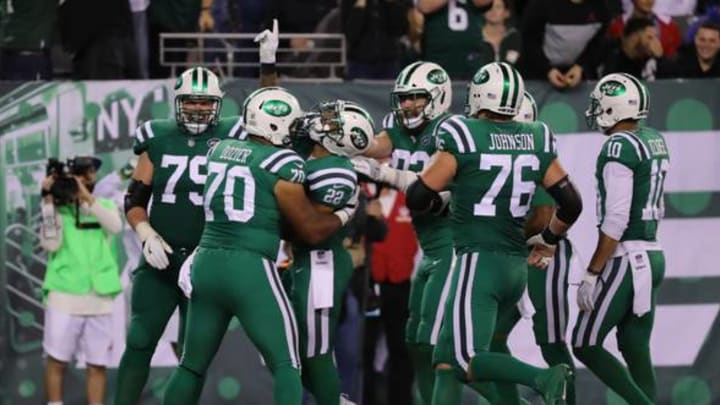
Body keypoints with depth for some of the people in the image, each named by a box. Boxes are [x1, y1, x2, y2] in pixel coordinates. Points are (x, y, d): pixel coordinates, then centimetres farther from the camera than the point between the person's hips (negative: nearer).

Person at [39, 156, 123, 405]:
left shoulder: (104, 206, 12)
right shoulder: (59, 208, 4)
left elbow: (115, 226, -10)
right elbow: (51, 244, -10)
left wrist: (86, 196, -16)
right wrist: (49, 201, -12)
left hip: (99, 298, 2)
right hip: (64, 295, -2)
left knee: (97, 364, 4)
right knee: (57, 360, 0)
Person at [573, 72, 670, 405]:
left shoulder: (620, 147, -15)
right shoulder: (655, 141, 11)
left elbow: (616, 219, -19)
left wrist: (592, 275, -17)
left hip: (626, 258, -9)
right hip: (653, 255, 9)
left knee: (585, 345, -1)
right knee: (636, 351, 11)